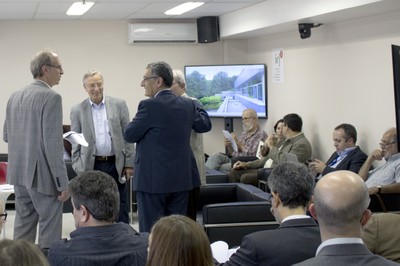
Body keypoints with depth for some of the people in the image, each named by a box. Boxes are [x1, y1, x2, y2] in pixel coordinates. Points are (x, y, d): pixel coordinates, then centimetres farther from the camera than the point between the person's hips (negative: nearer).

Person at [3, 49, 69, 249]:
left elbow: (6, 135, 15)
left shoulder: (15, 96, 9)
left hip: (19, 172, 8)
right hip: (43, 174, -8)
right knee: (50, 230, -1)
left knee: (23, 225, 13)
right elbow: (53, 144, -20)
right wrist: (62, 182, -16)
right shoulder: (51, 97, -15)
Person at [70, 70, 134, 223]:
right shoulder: (78, 110, 3)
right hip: (91, 166, 0)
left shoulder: (119, 105, 2)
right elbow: (75, 143, 5)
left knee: (120, 208, 5)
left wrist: (129, 164, -2)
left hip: (116, 164, 0)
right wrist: (79, 169, -1)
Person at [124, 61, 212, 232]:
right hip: (181, 178, 6)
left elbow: (129, 135, -7)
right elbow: (205, 125, 20)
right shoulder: (188, 104, 5)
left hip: (152, 180, -6)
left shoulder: (149, 105, -14)